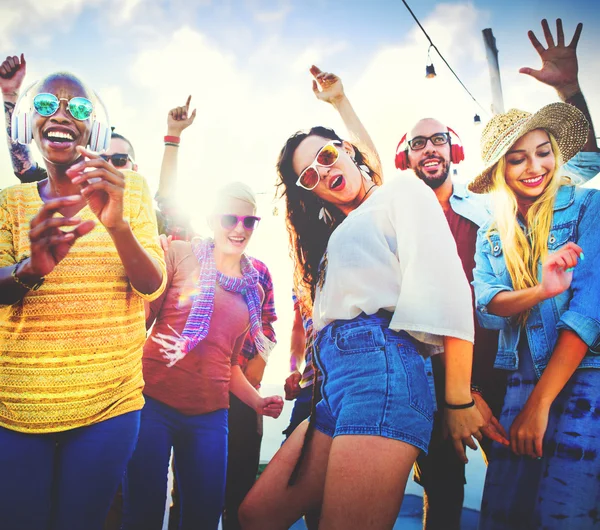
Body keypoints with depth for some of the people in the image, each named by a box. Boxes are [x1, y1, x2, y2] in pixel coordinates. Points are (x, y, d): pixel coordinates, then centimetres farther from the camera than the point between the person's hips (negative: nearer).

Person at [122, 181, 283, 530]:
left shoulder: (253, 291, 13)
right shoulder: (180, 255, -1)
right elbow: (141, 318, -4)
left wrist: (257, 401, 8)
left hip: (209, 416, 4)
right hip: (154, 401, -4)